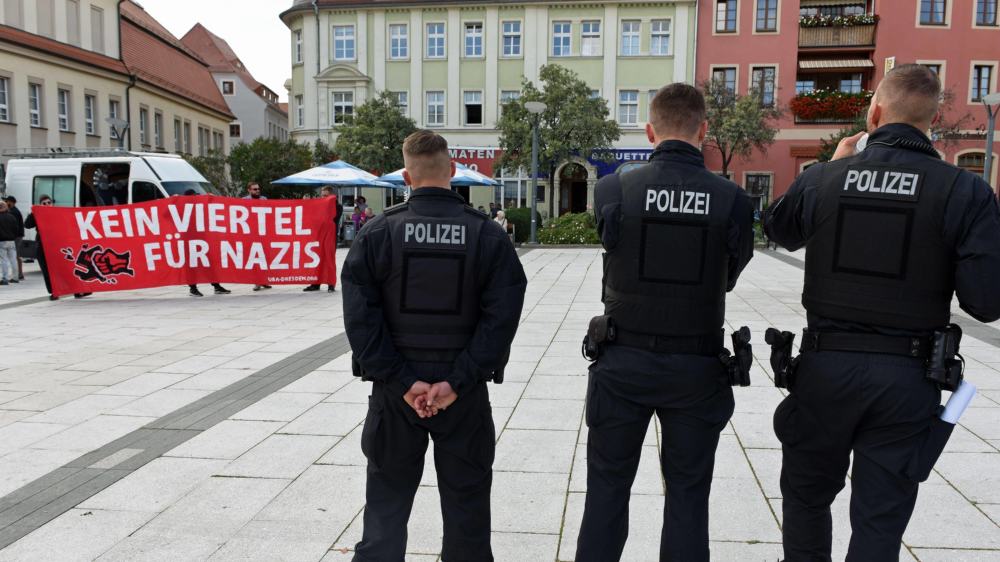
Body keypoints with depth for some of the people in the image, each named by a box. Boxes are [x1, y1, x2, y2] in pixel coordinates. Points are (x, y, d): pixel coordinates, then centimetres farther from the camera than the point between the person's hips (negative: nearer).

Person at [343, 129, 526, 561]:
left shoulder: (378, 232, -4)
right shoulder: (487, 234, -4)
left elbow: (360, 318, -9)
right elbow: (502, 316, -11)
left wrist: (401, 381, -10)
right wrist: (457, 382, -13)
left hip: (395, 388, 0)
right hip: (464, 391, 0)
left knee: (387, 500, 14)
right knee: (465, 502, 15)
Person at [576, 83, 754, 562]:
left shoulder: (612, 191, -10)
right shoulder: (733, 200, -9)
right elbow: (729, 277, 3)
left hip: (623, 363, 0)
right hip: (697, 367, 0)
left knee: (607, 489, 14)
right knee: (687, 496, 14)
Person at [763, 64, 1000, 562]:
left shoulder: (823, 178, -4)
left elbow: (779, 230, 18)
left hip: (826, 364, 1)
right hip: (907, 375, 0)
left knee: (806, 494, 21)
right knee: (880, 521, 11)